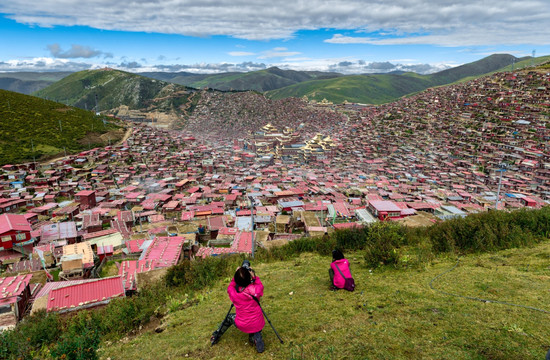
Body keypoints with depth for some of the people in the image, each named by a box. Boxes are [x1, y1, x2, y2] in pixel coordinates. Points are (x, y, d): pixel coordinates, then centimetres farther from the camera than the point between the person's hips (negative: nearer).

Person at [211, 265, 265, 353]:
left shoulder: (234, 293, -18)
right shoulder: (255, 289, -20)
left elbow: (230, 287, 7)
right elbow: (260, 286, 5)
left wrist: (236, 276, 3)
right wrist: (254, 276, 2)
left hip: (242, 325, 1)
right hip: (257, 324, 0)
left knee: (229, 317, 29)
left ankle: (216, 336, 37)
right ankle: (256, 338, 2)